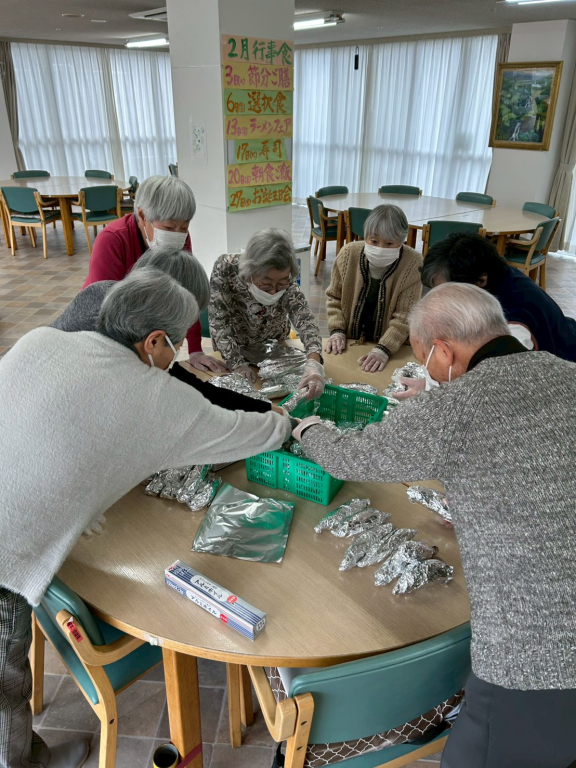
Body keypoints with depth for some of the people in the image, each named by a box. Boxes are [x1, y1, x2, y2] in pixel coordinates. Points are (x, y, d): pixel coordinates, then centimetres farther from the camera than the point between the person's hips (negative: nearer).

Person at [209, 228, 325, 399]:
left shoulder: (288, 285, -29)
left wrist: (314, 363, -57)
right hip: (230, 351, -1)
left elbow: (306, 321, -39)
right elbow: (218, 321, -29)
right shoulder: (225, 268, -33)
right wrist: (237, 363, -34)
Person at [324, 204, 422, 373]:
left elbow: (404, 317, -16)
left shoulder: (413, 263, -16)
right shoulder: (349, 253, -8)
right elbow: (334, 297, 4)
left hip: (393, 347, -2)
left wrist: (383, 350, -27)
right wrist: (337, 331, -9)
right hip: (349, 342, 2)